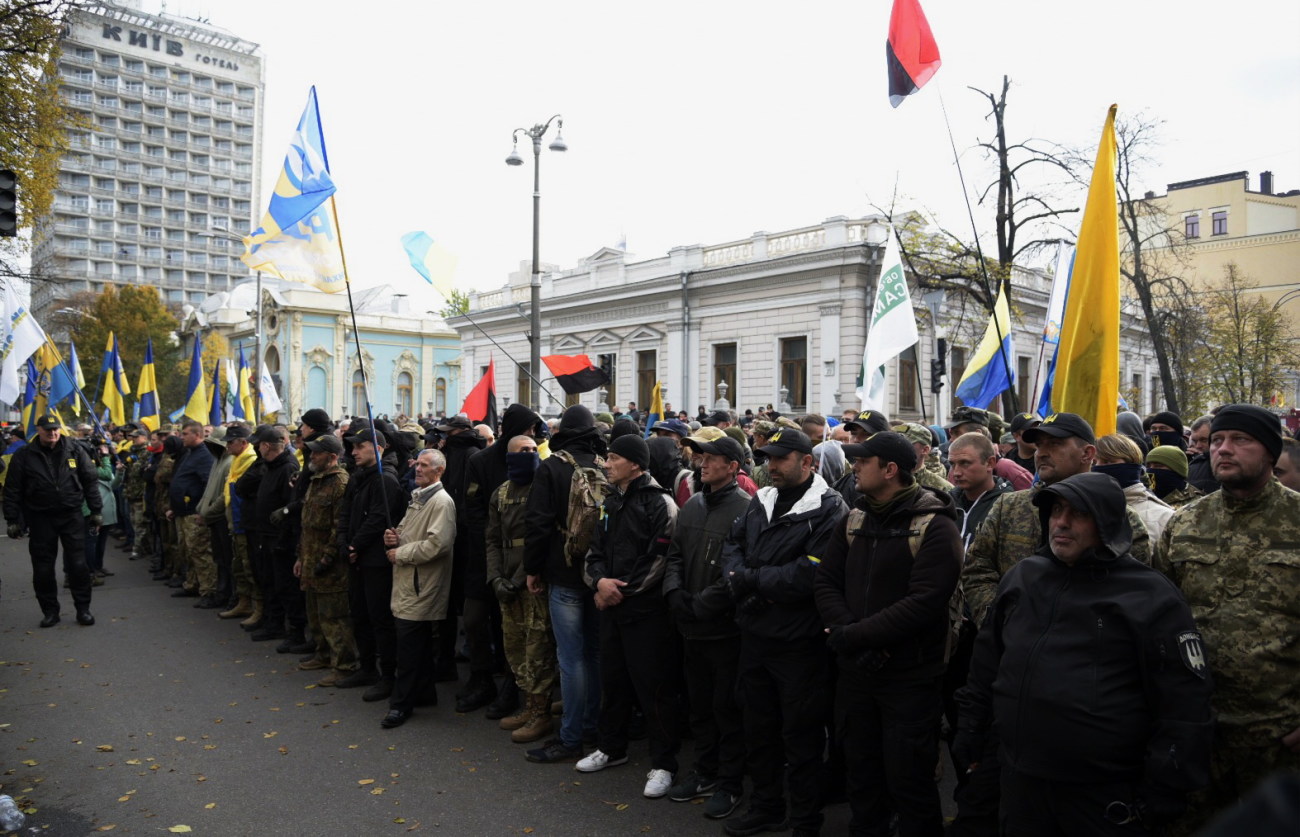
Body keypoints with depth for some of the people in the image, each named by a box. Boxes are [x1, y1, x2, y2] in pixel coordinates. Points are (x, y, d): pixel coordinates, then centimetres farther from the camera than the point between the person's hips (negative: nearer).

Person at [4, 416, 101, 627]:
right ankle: (50, 611, 19)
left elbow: (90, 481, 3)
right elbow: (12, 490, 1)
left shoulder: (75, 450, 0)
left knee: (78, 565, 1)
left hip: (72, 515, 0)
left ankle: (83, 609, 12)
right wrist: (13, 520, -2)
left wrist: (96, 511, 0)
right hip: (40, 518, 1)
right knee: (43, 568, 7)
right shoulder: (24, 455, -2)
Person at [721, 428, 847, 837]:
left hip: (800, 643, -7)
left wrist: (750, 580, -17)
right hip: (755, 634, 7)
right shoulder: (760, 502, 9)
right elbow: (732, 546, 9)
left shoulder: (828, 509, -14)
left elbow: (810, 575, -24)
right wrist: (742, 580, -12)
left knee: (801, 736, 8)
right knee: (759, 727, 20)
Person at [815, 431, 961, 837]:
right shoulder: (855, 518, 7)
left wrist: (855, 635, -22)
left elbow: (924, 603, -23)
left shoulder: (935, 526, -13)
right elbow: (826, 581, 2)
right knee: (861, 774, 19)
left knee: (909, 782, 6)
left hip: (910, 679, -6)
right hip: (855, 671, 6)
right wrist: (847, 631, -16)